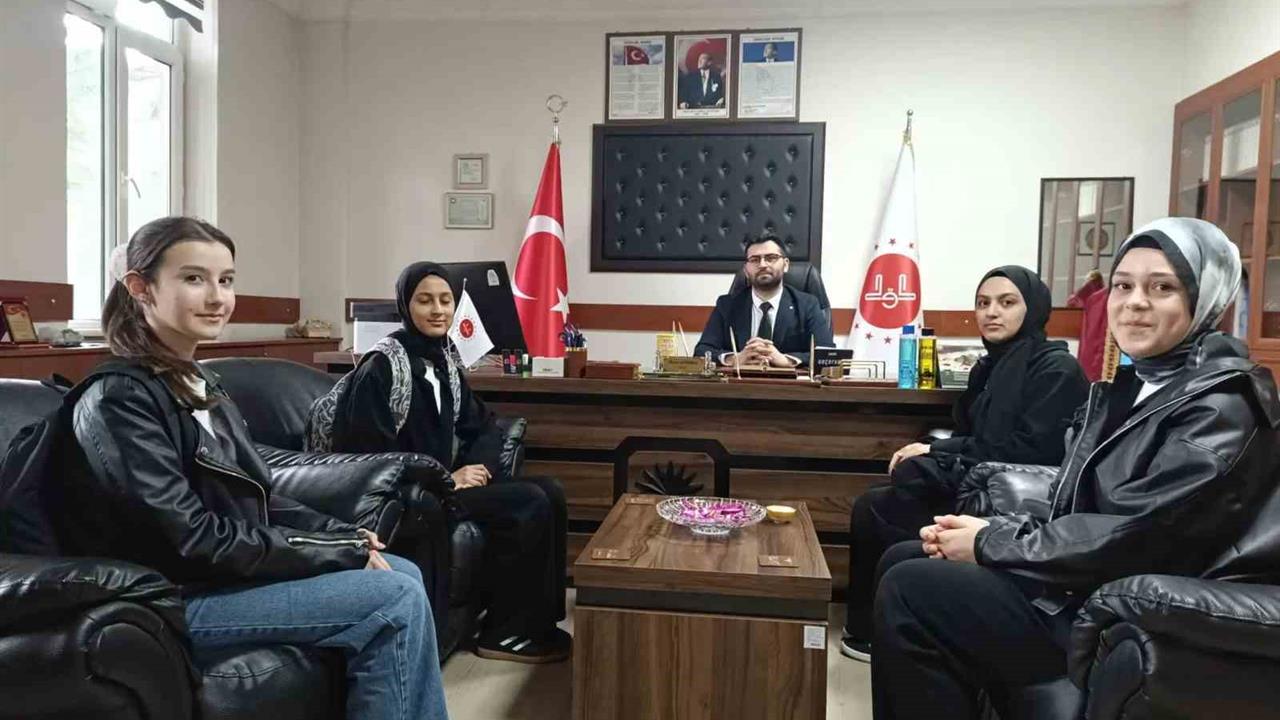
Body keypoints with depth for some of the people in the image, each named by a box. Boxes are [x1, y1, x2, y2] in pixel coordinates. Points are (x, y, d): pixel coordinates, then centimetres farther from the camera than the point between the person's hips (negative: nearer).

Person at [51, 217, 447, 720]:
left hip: (230, 566, 9)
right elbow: (195, 540, -23)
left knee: (405, 573, 5)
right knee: (398, 601, -15)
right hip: (174, 597, -9)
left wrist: (346, 535, -2)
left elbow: (251, 498, 12)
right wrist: (342, 553, -20)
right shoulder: (120, 398, -17)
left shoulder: (195, 384, 11)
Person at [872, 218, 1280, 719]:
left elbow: (1128, 537, -24)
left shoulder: (1220, 409, -16)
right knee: (902, 562, 4)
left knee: (908, 593, -16)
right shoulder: (1134, 387, 12)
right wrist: (988, 531, -6)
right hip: (1084, 579, 9)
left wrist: (991, 542, -14)